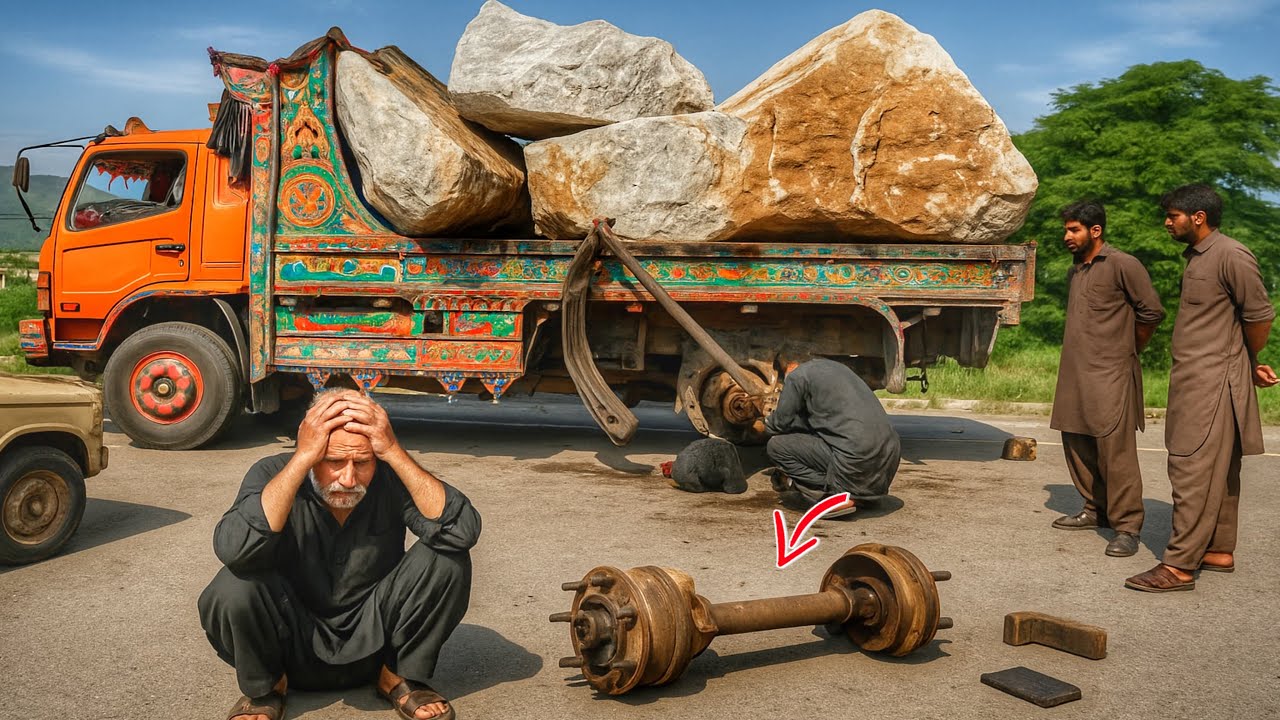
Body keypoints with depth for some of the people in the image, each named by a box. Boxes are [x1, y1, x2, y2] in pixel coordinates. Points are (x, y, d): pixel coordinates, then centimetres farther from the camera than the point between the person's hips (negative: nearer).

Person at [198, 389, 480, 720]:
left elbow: (463, 530, -31)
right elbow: (233, 549, -37)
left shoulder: (391, 479, -16)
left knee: (447, 560, -22)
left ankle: (401, 676, 2)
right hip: (292, 643, 0)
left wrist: (394, 452, -35)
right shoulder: (273, 475, -17)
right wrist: (303, 457, -37)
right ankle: (263, 688, 3)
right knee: (233, 588, -30)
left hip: (373, 640, 1)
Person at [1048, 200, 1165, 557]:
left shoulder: (1122, 265, -6)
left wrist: (1129, 350, 7)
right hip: (1074, 373, 8)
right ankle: (1096, 510, 24)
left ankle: (1127, 527, -5)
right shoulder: (1075, 271, 17)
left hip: (1110, 375, -8)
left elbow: (1152, 311, -4)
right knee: (1077, 444, 11)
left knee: (1115, 449, -9)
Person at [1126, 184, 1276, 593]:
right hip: (1194, 379, 10)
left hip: (1213, 382, -10)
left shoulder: (1231, 256, -14)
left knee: (1193, 471, -10)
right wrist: (1246, 365, 17)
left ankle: (1179, 566, -8)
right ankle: (1219, 550, 23)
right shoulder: (1196, 257, 16)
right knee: (1218, 472, 14)